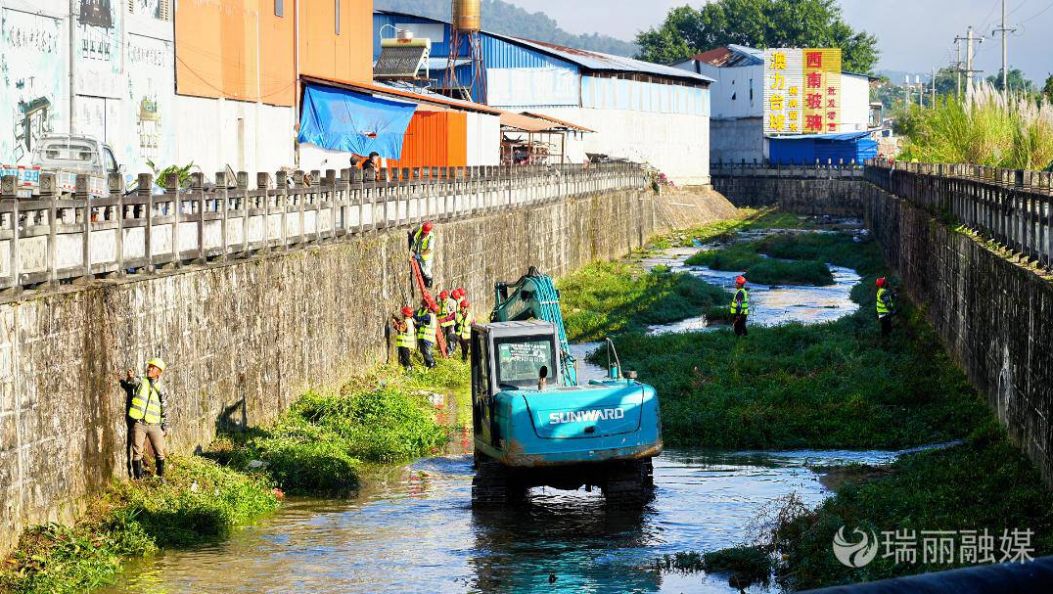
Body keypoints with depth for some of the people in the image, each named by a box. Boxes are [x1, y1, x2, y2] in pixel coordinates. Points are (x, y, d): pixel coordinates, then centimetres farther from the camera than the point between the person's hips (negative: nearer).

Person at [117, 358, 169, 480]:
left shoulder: (161, 389, 10)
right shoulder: (140, 381, 5)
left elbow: (165, 410, 14)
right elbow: (126, 382, -12)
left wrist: (165, 427, 9)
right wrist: (128, 377, -36)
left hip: (154, 425, 2)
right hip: (139, 424, -2)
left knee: (160, 452, 3)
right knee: (137, 452, -1)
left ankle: (161, 476, 16)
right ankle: (138, 478, 5)